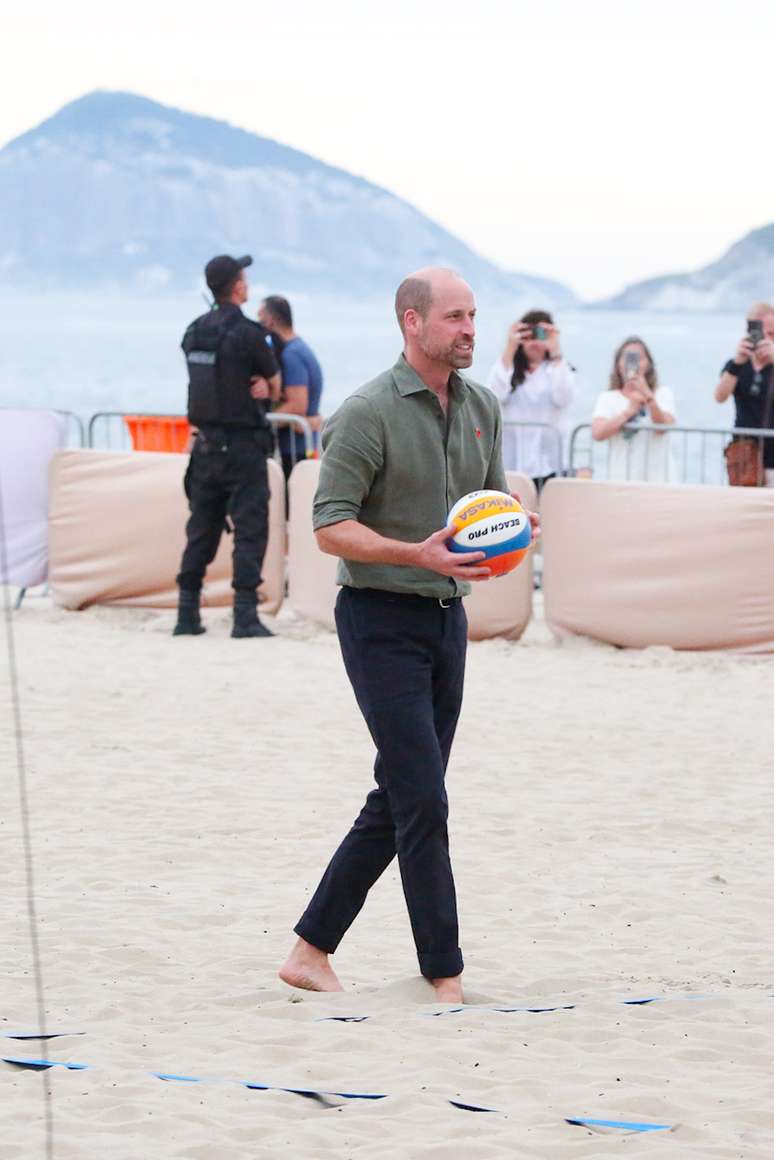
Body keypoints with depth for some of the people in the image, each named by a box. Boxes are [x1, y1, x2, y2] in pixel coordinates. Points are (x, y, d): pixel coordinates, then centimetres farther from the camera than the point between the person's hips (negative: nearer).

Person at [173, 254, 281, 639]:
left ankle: (187, 614, 13)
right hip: (243, 444, -6)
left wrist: (256, 386, 3)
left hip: (206, 443, 6)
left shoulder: (194, 332, 7)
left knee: (201, 528, 12)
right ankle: (245, 615, -9)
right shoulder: (247, 333, -13)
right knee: (250, 528, -3)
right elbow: (275, 385, -1)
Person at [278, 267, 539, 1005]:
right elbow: (331, 527, -16)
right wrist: (420, 554, -29)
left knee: (396, 803, 9)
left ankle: (311, 950, 18)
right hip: (381, 619, -8)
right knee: (421, 801, -10)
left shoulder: (482, 408, 9)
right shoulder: (368, 413, -13)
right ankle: (445, 975, -4)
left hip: (447, 615, 8)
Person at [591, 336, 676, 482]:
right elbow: (597, 433, -9)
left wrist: (648, 395, -26)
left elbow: (663, 426, -11)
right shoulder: (608, 398, 8)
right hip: (620, 480, 0)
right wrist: (629, 411, -20)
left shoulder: (663, 394, 7)